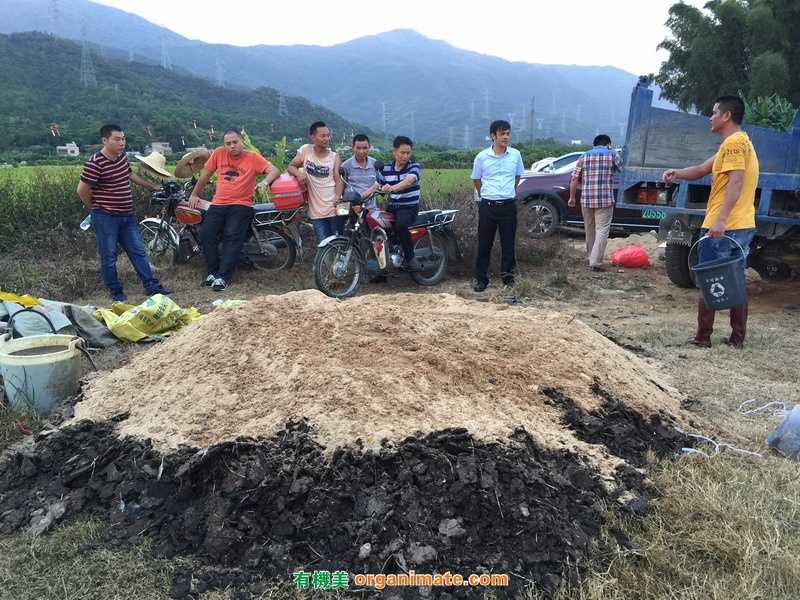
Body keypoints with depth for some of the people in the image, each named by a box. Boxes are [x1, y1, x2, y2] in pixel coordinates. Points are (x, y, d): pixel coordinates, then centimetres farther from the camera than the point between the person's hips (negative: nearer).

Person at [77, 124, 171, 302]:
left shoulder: (122, 156, 5)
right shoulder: (95, 163, -18)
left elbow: (130, 174, 25)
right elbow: (82, 190, -14)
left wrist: (153, 186, 30)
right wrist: (97, 208, -1)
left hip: (127, 215, 7)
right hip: (106, 218, -7)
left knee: (138, 251, 9)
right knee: (109, 257, 4)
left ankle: (152, 286, 14)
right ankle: (115, 291, 15)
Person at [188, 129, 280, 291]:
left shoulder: (253, 157, 1)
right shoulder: (219, 153, 8)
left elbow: (275, 171, -6)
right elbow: (206, 174, 19)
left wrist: (265, 181, -27)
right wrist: (194, 194, 23)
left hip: (241, 205, -3)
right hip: (218, 204, 3)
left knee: (232, 238, -17)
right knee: (206, 235, -13)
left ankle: (223, 277, -17)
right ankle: (213, 272, -1)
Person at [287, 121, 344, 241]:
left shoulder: (334, 156, 4)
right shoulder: (305, 150, 4)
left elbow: (338, 180, -2)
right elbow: (291, 166, 10)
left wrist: (338, 197, -22)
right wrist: (299, 173, -14)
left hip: (334, 208, 0)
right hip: (316, 211, 0)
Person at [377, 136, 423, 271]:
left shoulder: (414, 167, -5)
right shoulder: (385, 169, 9)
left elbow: (408, 181, -25)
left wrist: (391, 188, -44)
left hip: (409, 208, -5)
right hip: (392, 207, 5)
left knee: (400, 225, -35)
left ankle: (410, 257, -17)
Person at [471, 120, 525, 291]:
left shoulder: (516, 155, 1)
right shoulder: (482, 157, -4)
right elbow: (476, 179, 10)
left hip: (509, 205, 1)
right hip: (487, 206, -1)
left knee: (508, 244, 6)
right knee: (484, 244, 3)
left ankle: (508, 277, 19)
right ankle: (481, 278, 13)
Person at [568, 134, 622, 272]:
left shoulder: (584, 156, 8)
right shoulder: (612, 154, 2)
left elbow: (574, 179, 2)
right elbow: (620, 166, 21)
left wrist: (572, 197, 10)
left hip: (586, 200, 4)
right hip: (605, 200, -4)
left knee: (589, 230, 17)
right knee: (602, 231, -3)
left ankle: (590, 258, 29)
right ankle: (595, 262, -11)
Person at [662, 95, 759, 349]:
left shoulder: (734, 142, -12)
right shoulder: (740, 142, 20)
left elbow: (736, 183, -23)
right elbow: (701, 170, 17)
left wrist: (721, 220, -30)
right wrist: (677, 173, -2)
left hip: (722, 228, -9)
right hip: (744, 226, 9)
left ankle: (703, 337, 7)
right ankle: (737, 337, 18)